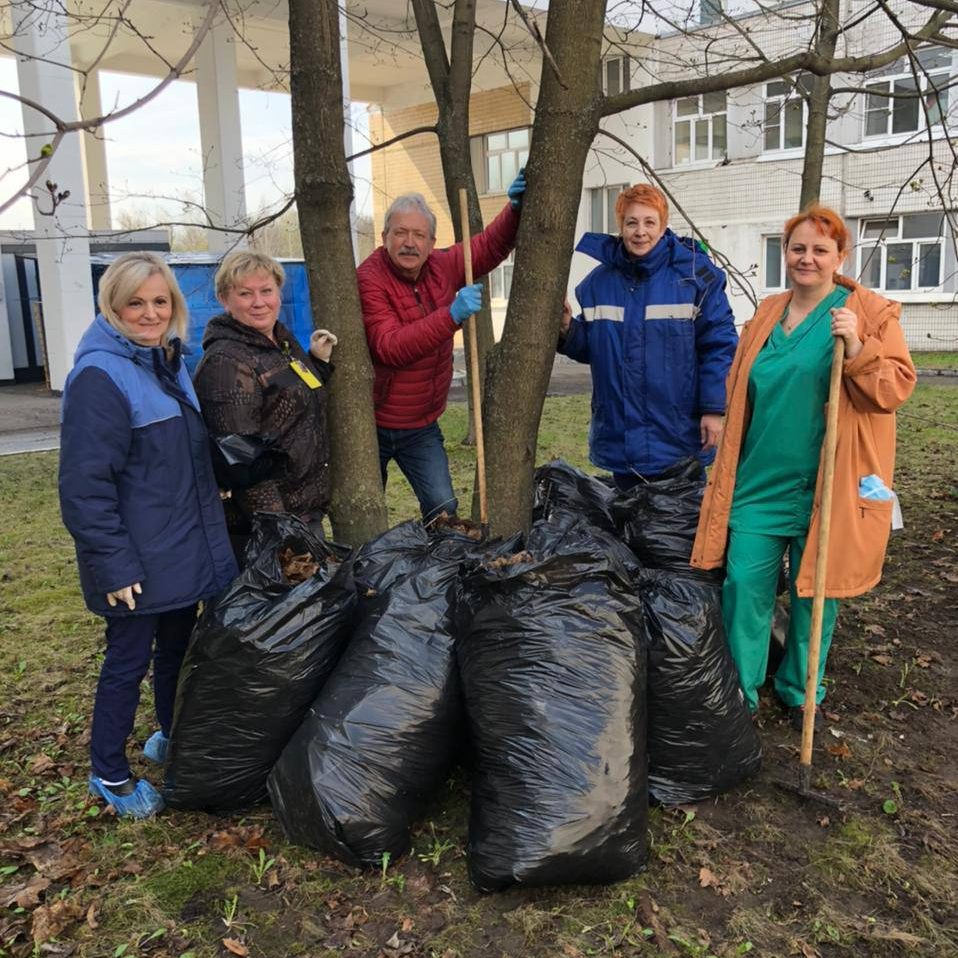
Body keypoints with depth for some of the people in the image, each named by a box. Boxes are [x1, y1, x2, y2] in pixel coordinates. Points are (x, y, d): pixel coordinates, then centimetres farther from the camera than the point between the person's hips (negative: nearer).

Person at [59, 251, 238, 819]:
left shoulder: (168, 362, 9)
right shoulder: (99, 376, -19)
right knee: (129, 659, 6)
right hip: (137, 560, -8)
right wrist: (113, 564, -22)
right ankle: (110, 774, 25)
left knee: (178, 646, 20)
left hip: (185, 548, 8)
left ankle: (173, 740, 41)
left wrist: (210, 500, 19)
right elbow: (86, 484, -21)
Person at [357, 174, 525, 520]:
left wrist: (516, 209, -11)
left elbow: (490, 246, 8)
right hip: (372, 424, -4)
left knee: (444, 509, -3)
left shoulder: (441, 267, -3)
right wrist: (452, 316, -40)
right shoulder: (368, 280, -21)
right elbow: (390, 347, -33)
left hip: (421, 426, 4)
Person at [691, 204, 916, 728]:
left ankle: (801, 693, 29)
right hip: (759, 478, 3)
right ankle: (740, 691, 21)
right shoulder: (766, 314, 11)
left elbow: (895, 388, -9)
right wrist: (731, 464, 13)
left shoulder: (871, 312, -2)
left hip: (824, 486, -3)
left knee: (814, 592, 9)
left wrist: (856, 347, -25)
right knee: (743, 585, 3)